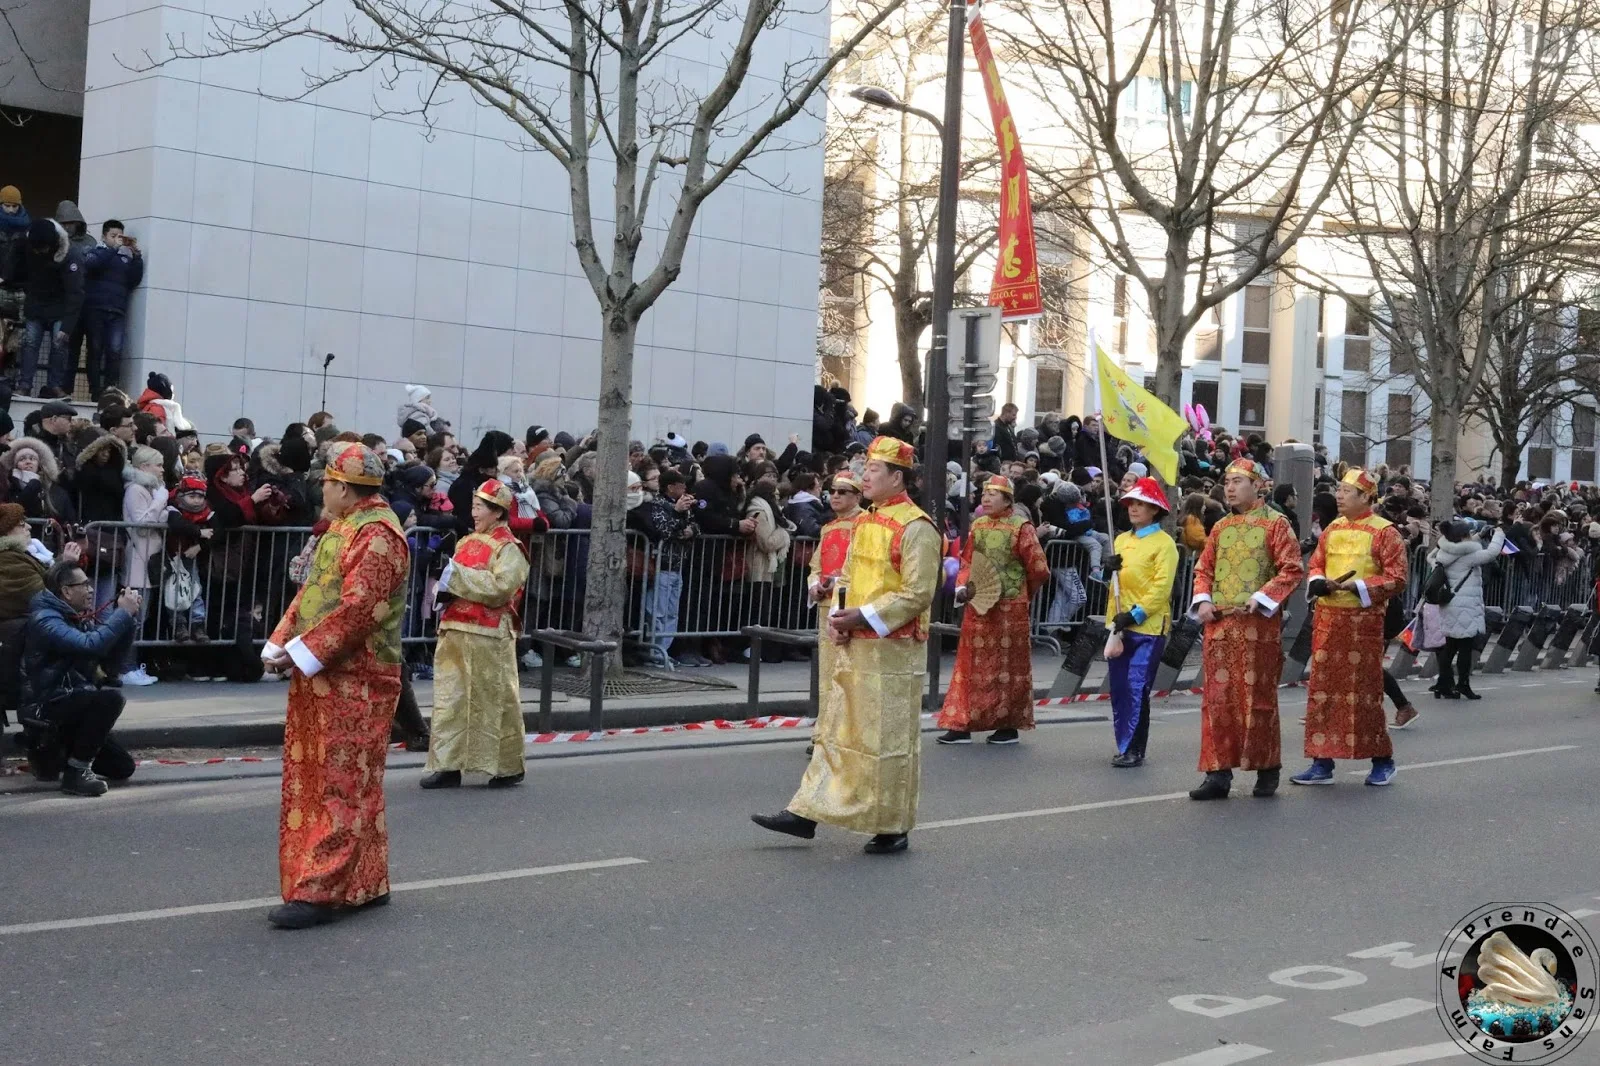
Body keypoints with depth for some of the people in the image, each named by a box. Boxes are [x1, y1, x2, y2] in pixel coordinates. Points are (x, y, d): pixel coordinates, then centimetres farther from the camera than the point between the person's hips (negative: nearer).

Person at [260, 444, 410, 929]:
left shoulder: (377, 534, -15)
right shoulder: (343, 527, 17)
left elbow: (358, 609, -23)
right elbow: (311, 592, 18)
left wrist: (304, 654, -19)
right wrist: (280, 644, 5)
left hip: (352, 681, -10)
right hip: (321, 676, 10)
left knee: (342, 785, -6)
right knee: (318, 781, 13)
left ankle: (322, 891, -4)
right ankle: (365, 885, 21)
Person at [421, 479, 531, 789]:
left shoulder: (509, 549, -7)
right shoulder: (467, 542, 16)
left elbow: (501, 587, -20)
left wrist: (458, 576, -18)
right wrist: (443, 578, 2)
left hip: (488, 637, -7)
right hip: (454, 631, 7)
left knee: (494, 701, 1)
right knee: (449, 698, 6)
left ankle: (509, 767, 13)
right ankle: (448, 766, 12)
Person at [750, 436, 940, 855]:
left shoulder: (916, 528, -13)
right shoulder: (864, 522, 13)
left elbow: (918, 594, -18)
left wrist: (863, 616, -20)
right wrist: (839, 618, 2)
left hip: (891, 651, -8)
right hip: (852, 646, 8)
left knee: (887, 739, 0)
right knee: (834, 731, 11)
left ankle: (893, 828, 12)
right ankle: (806, 813, 16)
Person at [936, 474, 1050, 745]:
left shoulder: (1021, 527, -9)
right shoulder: (977, 525, 9)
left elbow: (1038, 569, -6)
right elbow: (967, 562, 13)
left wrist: (1021, 594, 7)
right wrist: (962, 587, -5)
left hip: (1009, 609, -5)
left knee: (1008, 665, 5)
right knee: (971, 664, 6)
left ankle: (1009, 726, 14)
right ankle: (962, 725, 9)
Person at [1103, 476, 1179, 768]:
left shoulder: (1164, 543, -6)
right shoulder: (1121, 540, 14)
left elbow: (1162, 587, -13)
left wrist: (1135, 615, -19)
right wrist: (1108, 569, -2)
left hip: (1148, 628, -7)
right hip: (1118, 625, 7)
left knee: (1137, 691, -8)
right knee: (1118, 689, 8)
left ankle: (1133, 750, -3)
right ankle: (1125, 747, 17)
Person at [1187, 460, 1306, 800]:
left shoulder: (1275, 523, -2)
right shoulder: (1220, 527, 14)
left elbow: (1293, 569, -8)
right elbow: (1204, 569, 18)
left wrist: (1262, 598, -18)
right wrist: (1203, 600, 0)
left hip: (1258, 623, -5)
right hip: (1219, 623, 5)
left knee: (1258, 697, 2)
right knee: (1217, 698, 2)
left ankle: (1267, 770, 17)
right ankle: (1218, 773, 6)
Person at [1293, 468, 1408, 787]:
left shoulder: (1384, 532, -6)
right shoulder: (1332, 529, 11)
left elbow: (1396, 580, -10)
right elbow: (1315, 566, 16)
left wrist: (1356, 586, -19)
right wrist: (1320, 583, -6)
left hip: (1363, 620, -6)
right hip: (1327, 619, 6)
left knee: (1364, 690, 0)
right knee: (1322, 689, 5)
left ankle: (1383, 761, 15)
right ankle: (1322, 763, 12)